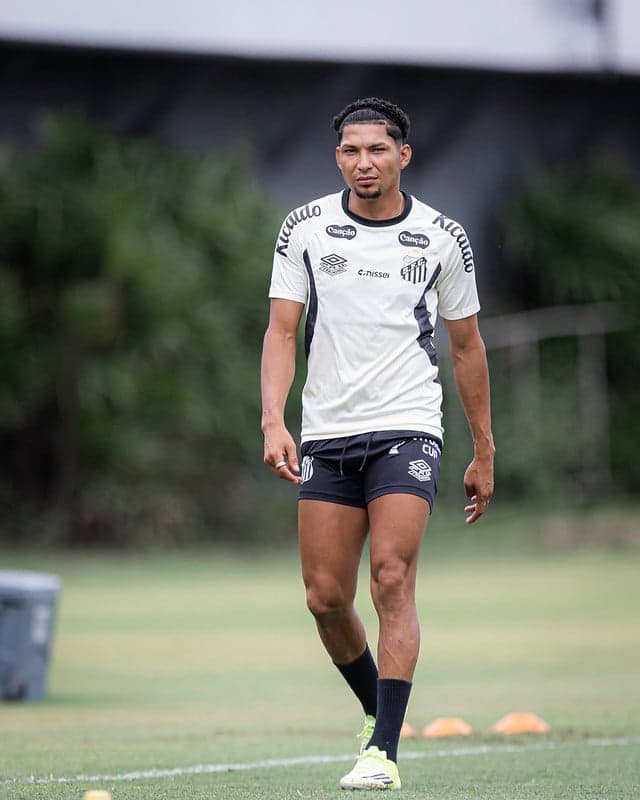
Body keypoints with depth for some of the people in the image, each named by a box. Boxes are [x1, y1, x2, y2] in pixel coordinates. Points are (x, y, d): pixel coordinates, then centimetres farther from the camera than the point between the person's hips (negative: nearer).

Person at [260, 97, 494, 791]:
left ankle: (383, 752, -17)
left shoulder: (443, 237, 2)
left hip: (406, 428, -2)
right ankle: (382, 716, 23)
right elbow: (282, 330, -1)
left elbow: (467, 345, 11)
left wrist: (484, 453, 13)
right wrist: (274, 421, -17)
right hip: (326, 431, 2)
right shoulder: (305, 228, 2)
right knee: (325, 596, -1)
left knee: (392, 578, -16)